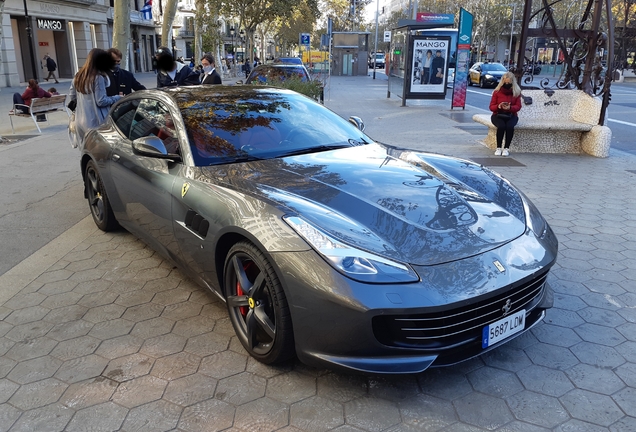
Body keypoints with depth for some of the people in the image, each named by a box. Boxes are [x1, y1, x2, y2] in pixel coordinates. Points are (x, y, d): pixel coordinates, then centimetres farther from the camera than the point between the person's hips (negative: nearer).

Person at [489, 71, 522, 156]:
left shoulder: (517, 92, 2)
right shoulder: (497, 92, 0)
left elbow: (518, 106, -2)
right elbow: (491, 107, 0)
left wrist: (510, 108, -23)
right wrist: (499, 106, -23)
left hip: (511, 115, 1)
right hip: (498, 115, 0)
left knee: (510, 126, -33)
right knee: (501, 126, -33)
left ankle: (507, 148, -21)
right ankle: (498, 148, -20)